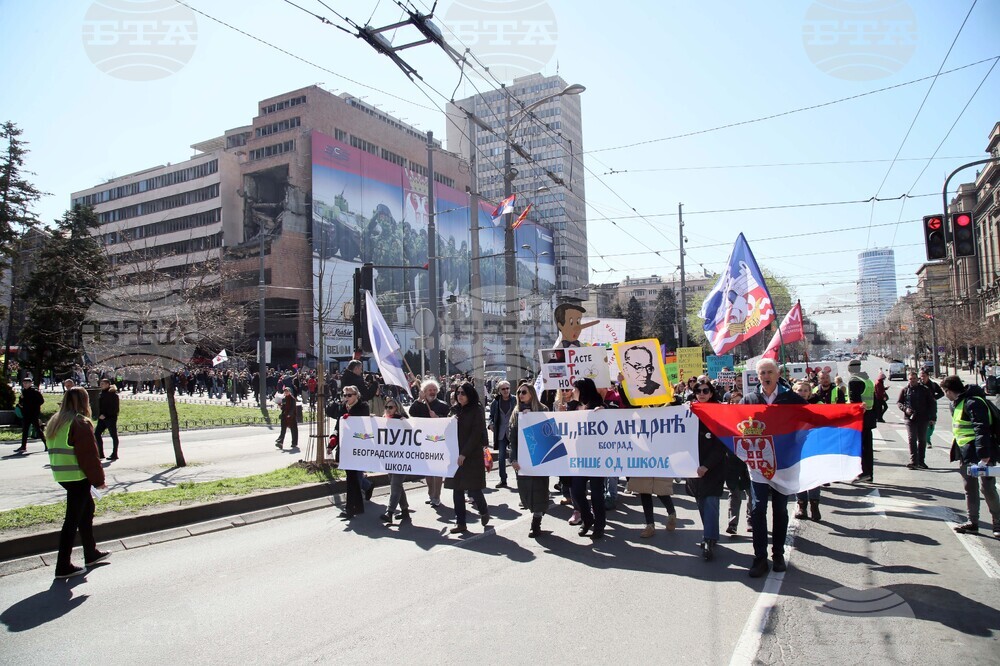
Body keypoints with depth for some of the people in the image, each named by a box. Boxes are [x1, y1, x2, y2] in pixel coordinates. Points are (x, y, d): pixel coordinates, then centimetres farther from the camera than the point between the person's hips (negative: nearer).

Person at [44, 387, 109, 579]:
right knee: (73, 519, -2)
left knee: (86, 508, 20)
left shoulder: (55, 422, 12)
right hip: (78, 476, -9)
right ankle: (63, 566, 3)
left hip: (62, 475, 9)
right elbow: (89, 454, -15)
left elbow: (56, 450, 16)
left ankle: (91, 553, 29)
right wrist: (98, 479, -7)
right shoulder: (81, 423, -14)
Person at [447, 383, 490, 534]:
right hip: (456, 455, 5)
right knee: (457, 489, 3)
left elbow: (476, 434, -12)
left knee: (473, 489, -4)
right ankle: (460, 523, 12)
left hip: (472, 455, -5)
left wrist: (464, 454, -17)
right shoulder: (455, 410, 10)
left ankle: (483, 511, 25)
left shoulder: (476, 411, -6)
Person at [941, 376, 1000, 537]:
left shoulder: (973, 403, -19)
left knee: (987, 488, -4)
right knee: (970, 489, 13)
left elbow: (982, 430, -25)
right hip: (965, 453, 10)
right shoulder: (956, 404, 12)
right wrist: (958, 452, 20)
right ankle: (972, 522, 21)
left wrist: (984, 455, -29)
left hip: (981, 453, -10)